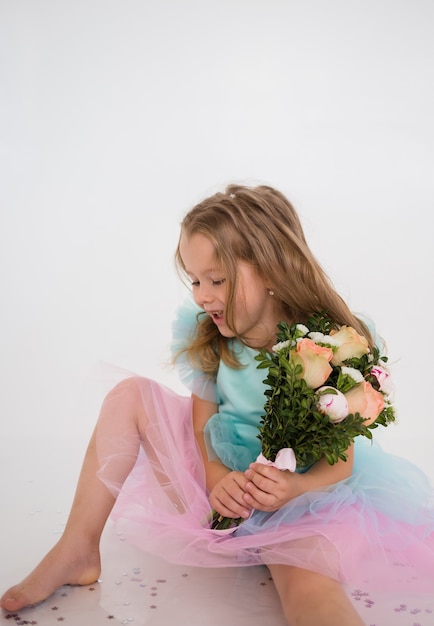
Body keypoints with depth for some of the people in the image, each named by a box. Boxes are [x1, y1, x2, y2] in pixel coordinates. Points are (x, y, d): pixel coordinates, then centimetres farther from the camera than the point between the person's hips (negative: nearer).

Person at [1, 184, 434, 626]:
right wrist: (216, 477, -24)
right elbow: (203, 424, -3)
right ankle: (78, 551, -7)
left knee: (309, 588, -36)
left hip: (303, 495, -4)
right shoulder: (205, 337, -7)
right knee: (129, 395, -11)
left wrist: (295, 486, -36)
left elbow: (341, 459, -15)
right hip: (217, 478, 4)